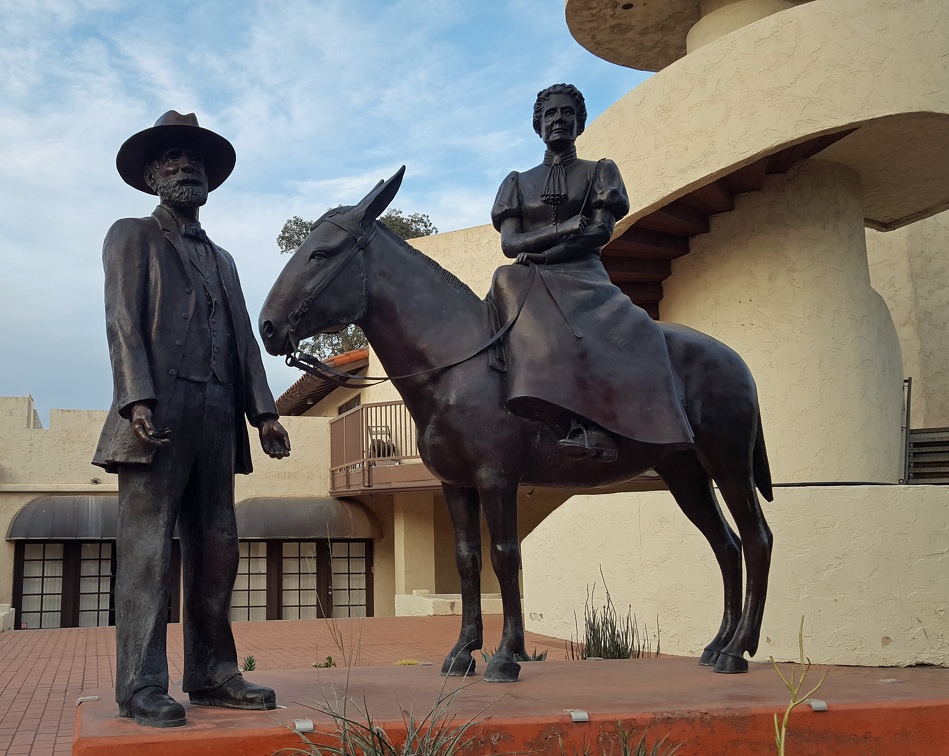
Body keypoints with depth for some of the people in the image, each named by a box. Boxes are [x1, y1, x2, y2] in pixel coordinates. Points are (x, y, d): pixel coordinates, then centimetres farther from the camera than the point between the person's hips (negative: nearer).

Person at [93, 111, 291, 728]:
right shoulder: (132, 237, 10)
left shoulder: (222, 259, 27)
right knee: (148, 550, -7)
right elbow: (124, 323, -3)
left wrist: (264, 410, 7)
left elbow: (244, 340, 19)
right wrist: (138, 400, -17)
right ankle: (142, 687, -4)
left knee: (217, 551, 6)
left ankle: (212, 675, 12)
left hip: (218, 418, 6)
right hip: (159, 415, -6)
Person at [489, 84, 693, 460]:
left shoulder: (599, 172, 18)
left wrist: (540, 254, -11)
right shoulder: (518, 183, 22)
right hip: (532, 282, 1)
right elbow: (509, 242, 6)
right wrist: (560, 230, -11)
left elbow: (601, 231, 0)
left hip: (582, 278, 0)